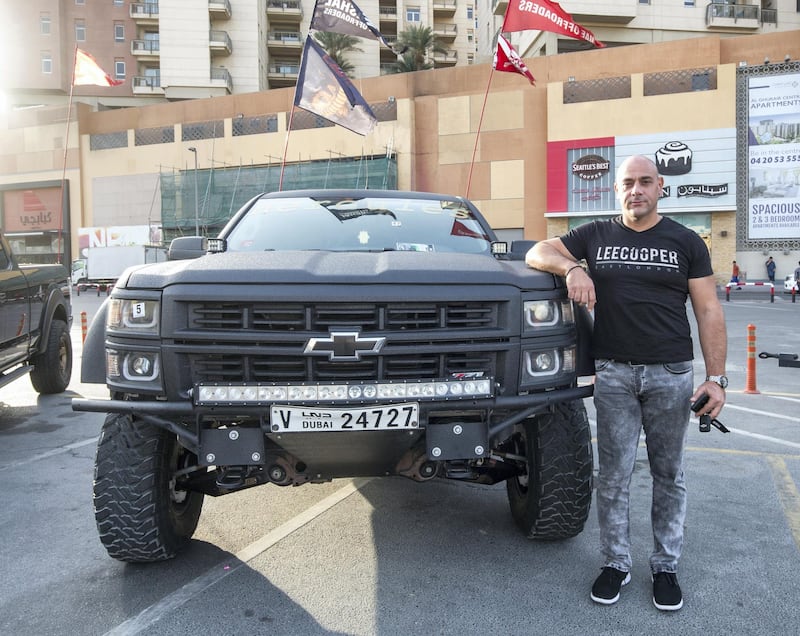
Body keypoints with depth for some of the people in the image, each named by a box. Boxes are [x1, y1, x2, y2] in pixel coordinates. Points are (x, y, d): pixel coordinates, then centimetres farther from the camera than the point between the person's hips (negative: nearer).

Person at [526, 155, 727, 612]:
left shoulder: (685, 242, 5)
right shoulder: (596, 236, 9)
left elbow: (709, 311, 3)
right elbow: (538, 252, 8)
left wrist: (717, 377, -5)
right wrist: (572, 268, -14)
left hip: (671, 373, 0)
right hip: (613, 373, 1)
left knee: (669, 475, 9)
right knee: (615, 475, 5)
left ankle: (667, 567, 22)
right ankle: (616, 563, 19)